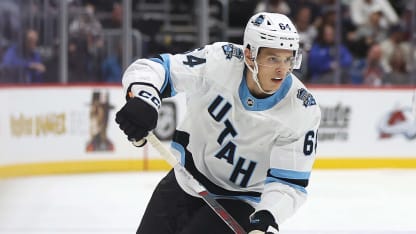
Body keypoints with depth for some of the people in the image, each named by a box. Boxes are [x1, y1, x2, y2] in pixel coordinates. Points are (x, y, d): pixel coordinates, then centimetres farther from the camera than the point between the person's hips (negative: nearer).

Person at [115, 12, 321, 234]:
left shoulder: (303, 110, -22)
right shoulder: (219, 60, -22)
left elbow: (289, 181, -19)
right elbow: (152, 67, -18)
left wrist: (267, 216, -37)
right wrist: (142, 97, -40)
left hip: (240, 199, -3)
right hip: (186, 181, 3)